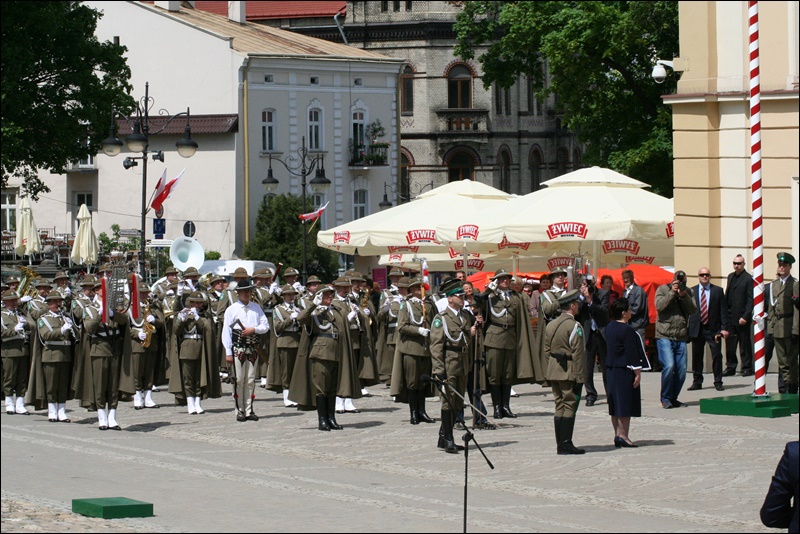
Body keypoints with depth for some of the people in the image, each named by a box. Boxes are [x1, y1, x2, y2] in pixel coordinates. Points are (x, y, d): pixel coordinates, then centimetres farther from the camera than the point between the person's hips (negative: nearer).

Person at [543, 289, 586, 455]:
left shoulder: (550, 325, 11)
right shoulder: (574, 326, -13)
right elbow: (578, 354, -16)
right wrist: (579, 377, -14)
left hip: (553, 372, 7)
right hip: (569, 372, -7)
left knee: (559, 407, 11)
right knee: (570, 407, -4)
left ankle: (560, 444, 12)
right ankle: (566, 444, -6)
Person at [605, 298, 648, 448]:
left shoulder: (609, 328, 8)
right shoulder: (627, 330, -17)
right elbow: (632, 353, -18)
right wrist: (637, 372, -13)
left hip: (611, 369, 9)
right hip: (625, 371, -8)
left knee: (615, 404, 11)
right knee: (626, 402, -5)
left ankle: (617, 434, 14)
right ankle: (623, 435, -7)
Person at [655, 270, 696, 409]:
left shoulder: (689, 292, 12)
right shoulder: (662, 289, 4)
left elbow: (693, 310, 0)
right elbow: (659, 306, -12)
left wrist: (684, 296, -13)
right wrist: (672, 292, -15)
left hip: (681, 338, 4)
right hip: (664, 336, -4)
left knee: (681, 370, 2)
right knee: (669, 366, -17)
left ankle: (673, 398, 17)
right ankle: (665, 399, -4)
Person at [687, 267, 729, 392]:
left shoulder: (718, 290, 4)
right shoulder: (691, 291, 7)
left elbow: (723, 310, 2)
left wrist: (724, 328, -6)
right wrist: (688, 328, 1)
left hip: (713, 329, -1)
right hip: (697, 329, 1)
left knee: (716, 355, -2)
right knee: (697, 356, 6)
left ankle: (718, 382, 6)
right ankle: (697, 382, 16)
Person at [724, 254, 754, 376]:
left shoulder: (748, 279, -9)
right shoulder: (730, 276, 13)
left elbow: (750, 300, -11)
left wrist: (745, 317, -16)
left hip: (742, 317, -6)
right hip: (730, 317, 6)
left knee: (745, 344, 2)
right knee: (729, 344, 7)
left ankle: (747, 368, 10)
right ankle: (730, 367, 14)